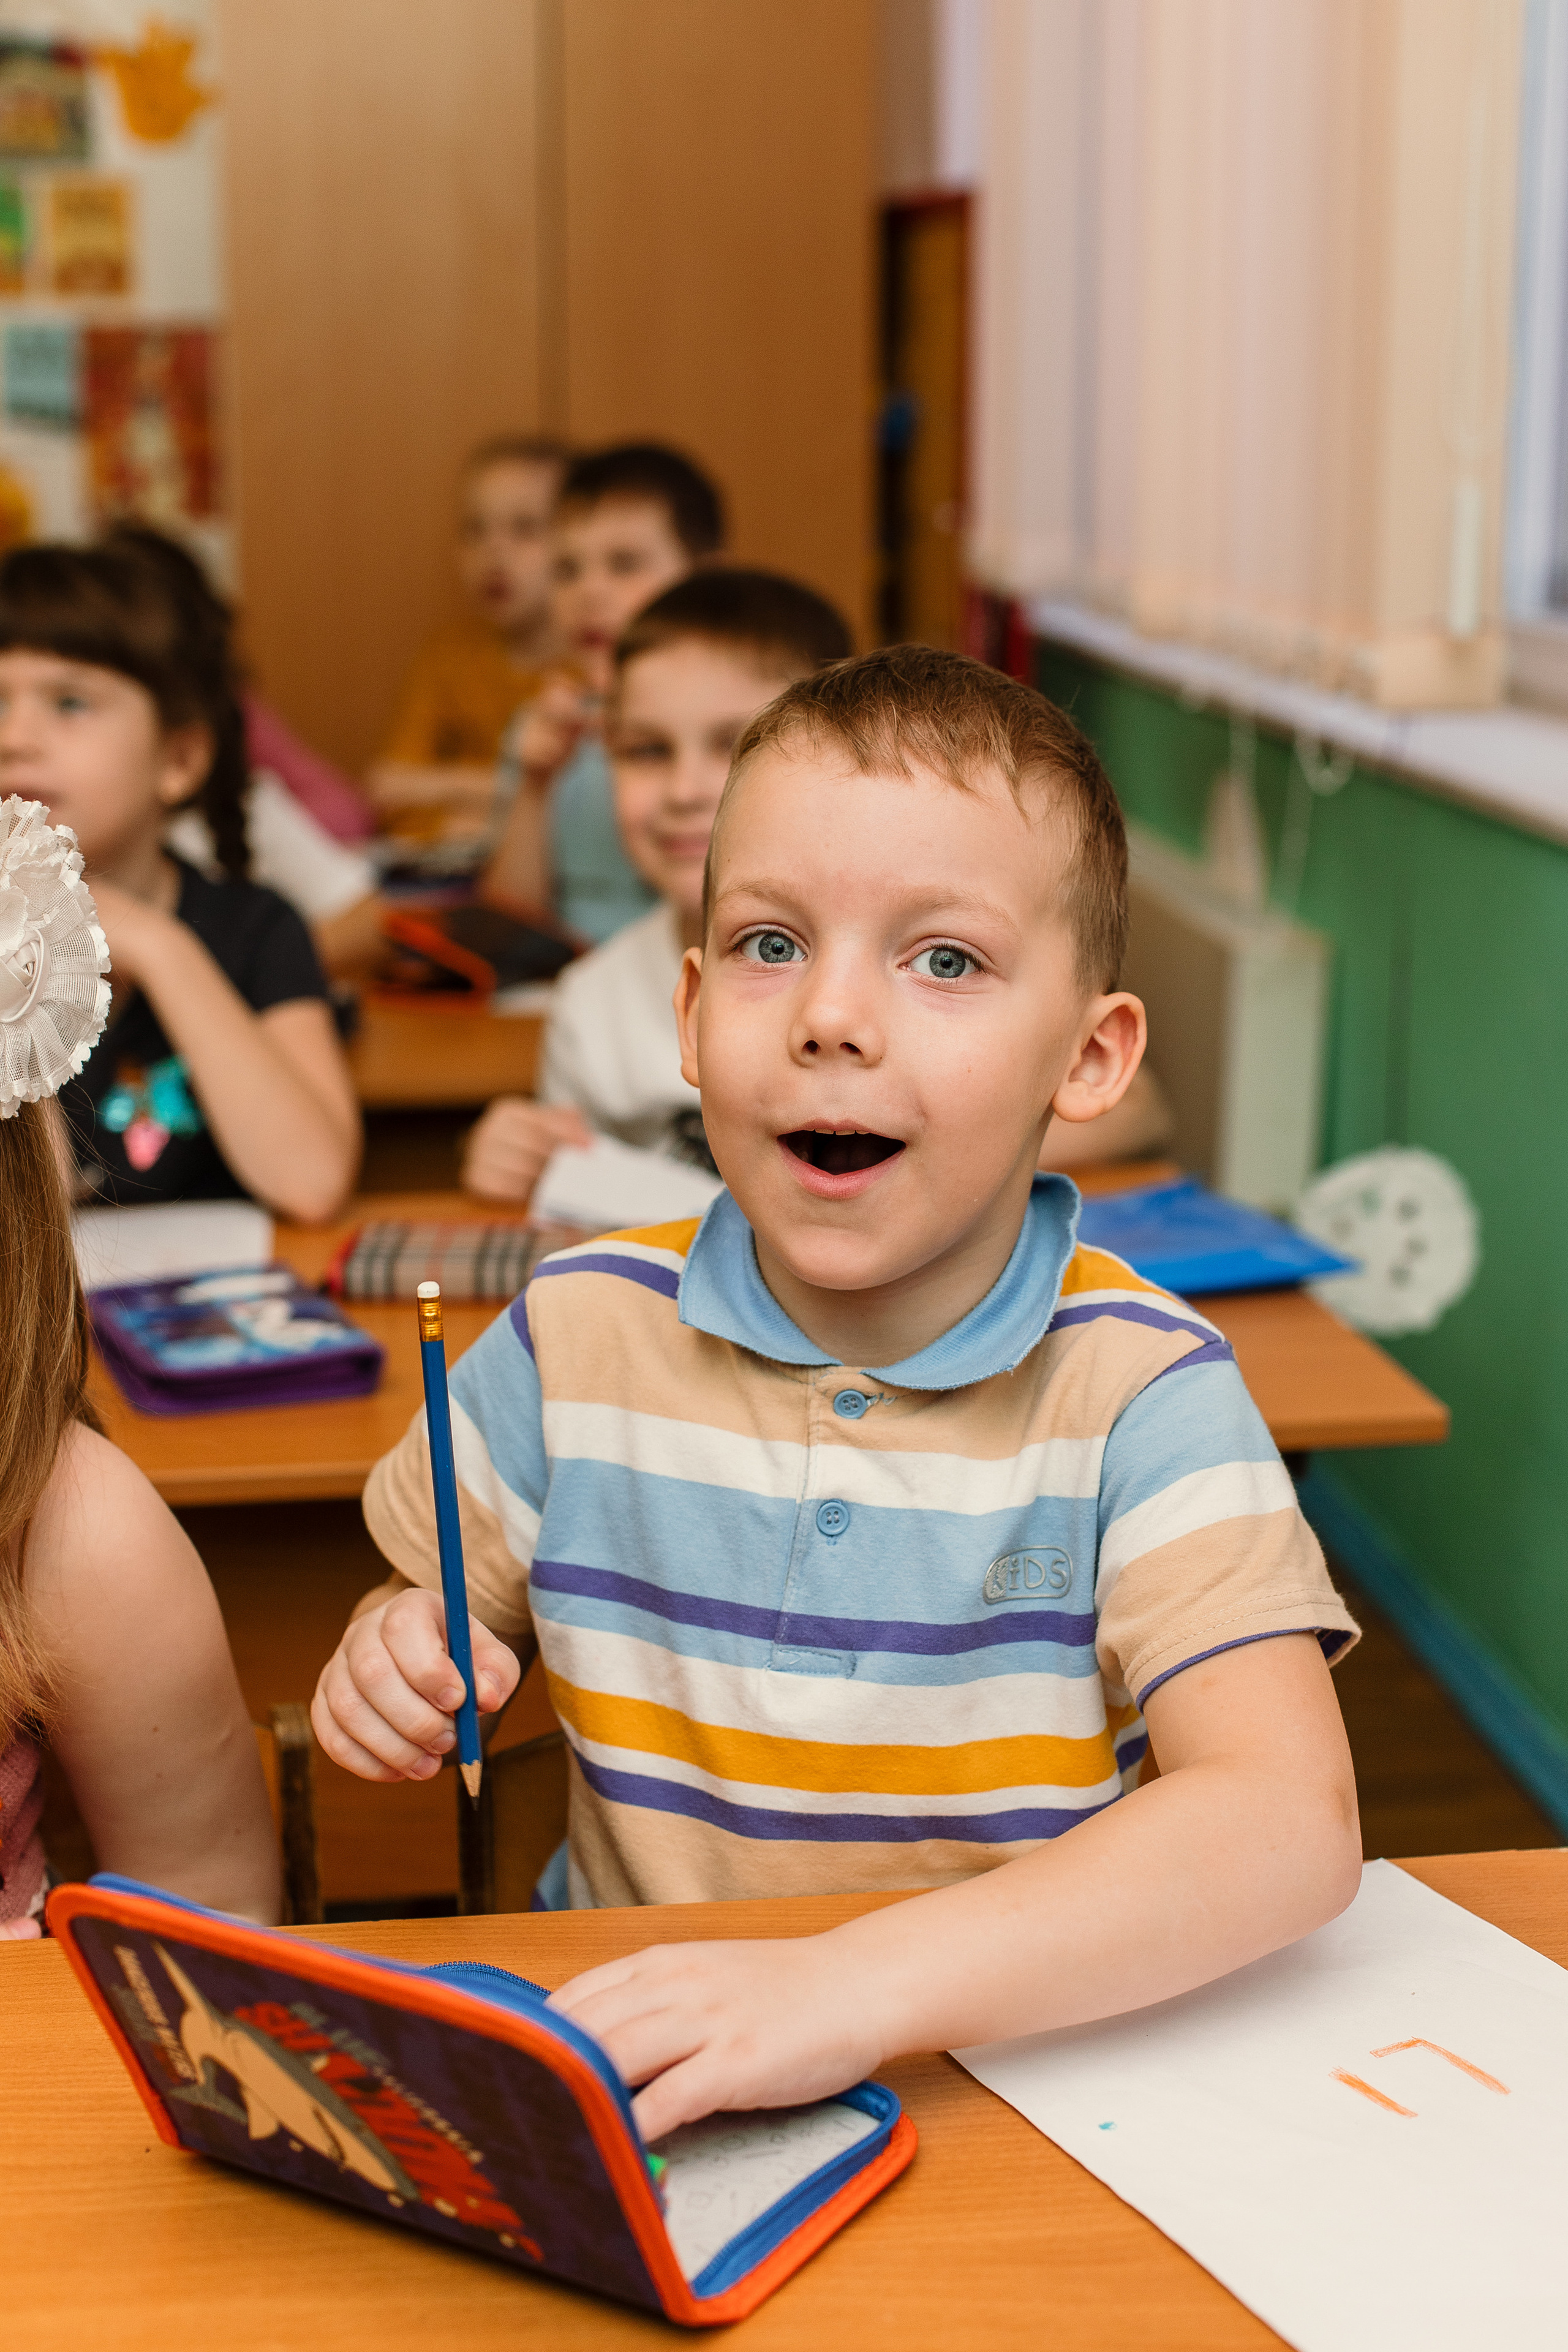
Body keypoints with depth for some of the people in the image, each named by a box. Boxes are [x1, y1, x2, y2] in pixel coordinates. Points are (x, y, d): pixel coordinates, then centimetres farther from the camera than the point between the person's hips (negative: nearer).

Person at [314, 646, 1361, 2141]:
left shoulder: (1140, 1392, -11)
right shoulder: (579, 1335, -1)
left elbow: (1292, 1826, -24)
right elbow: (454, 1613, 16)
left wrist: (851, 1988, -36)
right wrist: (395, 1667, -9)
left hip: (1033, 2063, -1)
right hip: (621, 2066, 2)